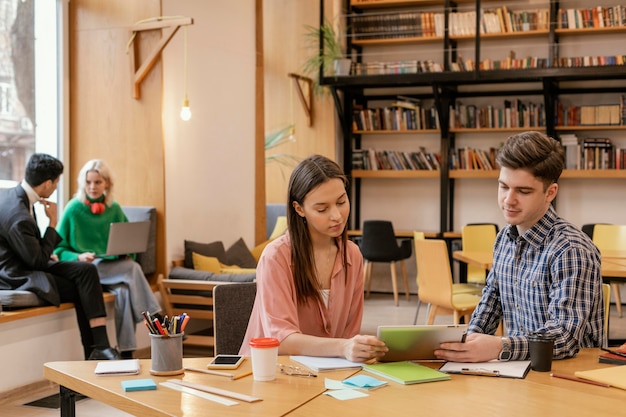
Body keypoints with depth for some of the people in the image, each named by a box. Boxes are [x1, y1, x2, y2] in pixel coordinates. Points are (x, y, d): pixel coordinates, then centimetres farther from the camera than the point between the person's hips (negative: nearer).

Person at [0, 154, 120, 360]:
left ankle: (99, 347, -6)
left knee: (87, 270, -4)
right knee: (81, 290, -9)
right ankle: (94, 351, 6)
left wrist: (46, 255, 8)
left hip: (22, 263, 9)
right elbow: (38, 261, -18)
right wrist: (52, 223, -12)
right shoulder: (19, 216, -28)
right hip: (17, 277, -9)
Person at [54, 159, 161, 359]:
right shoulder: (74, 209, -2)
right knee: (133, 269, -30)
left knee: (125, 291, -31)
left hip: (114, 269, 4)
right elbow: (58, 249, -2)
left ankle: (126, 352, -27)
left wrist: (129, 254, -4)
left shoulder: (114, 209, 11)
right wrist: (78, 257, -21)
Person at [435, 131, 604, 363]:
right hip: (519, 363, 6)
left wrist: (500, 348, -34)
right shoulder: (505, 237, 5)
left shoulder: (571, 250, -16)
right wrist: (471, 340, 2)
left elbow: (566, 337, -22)